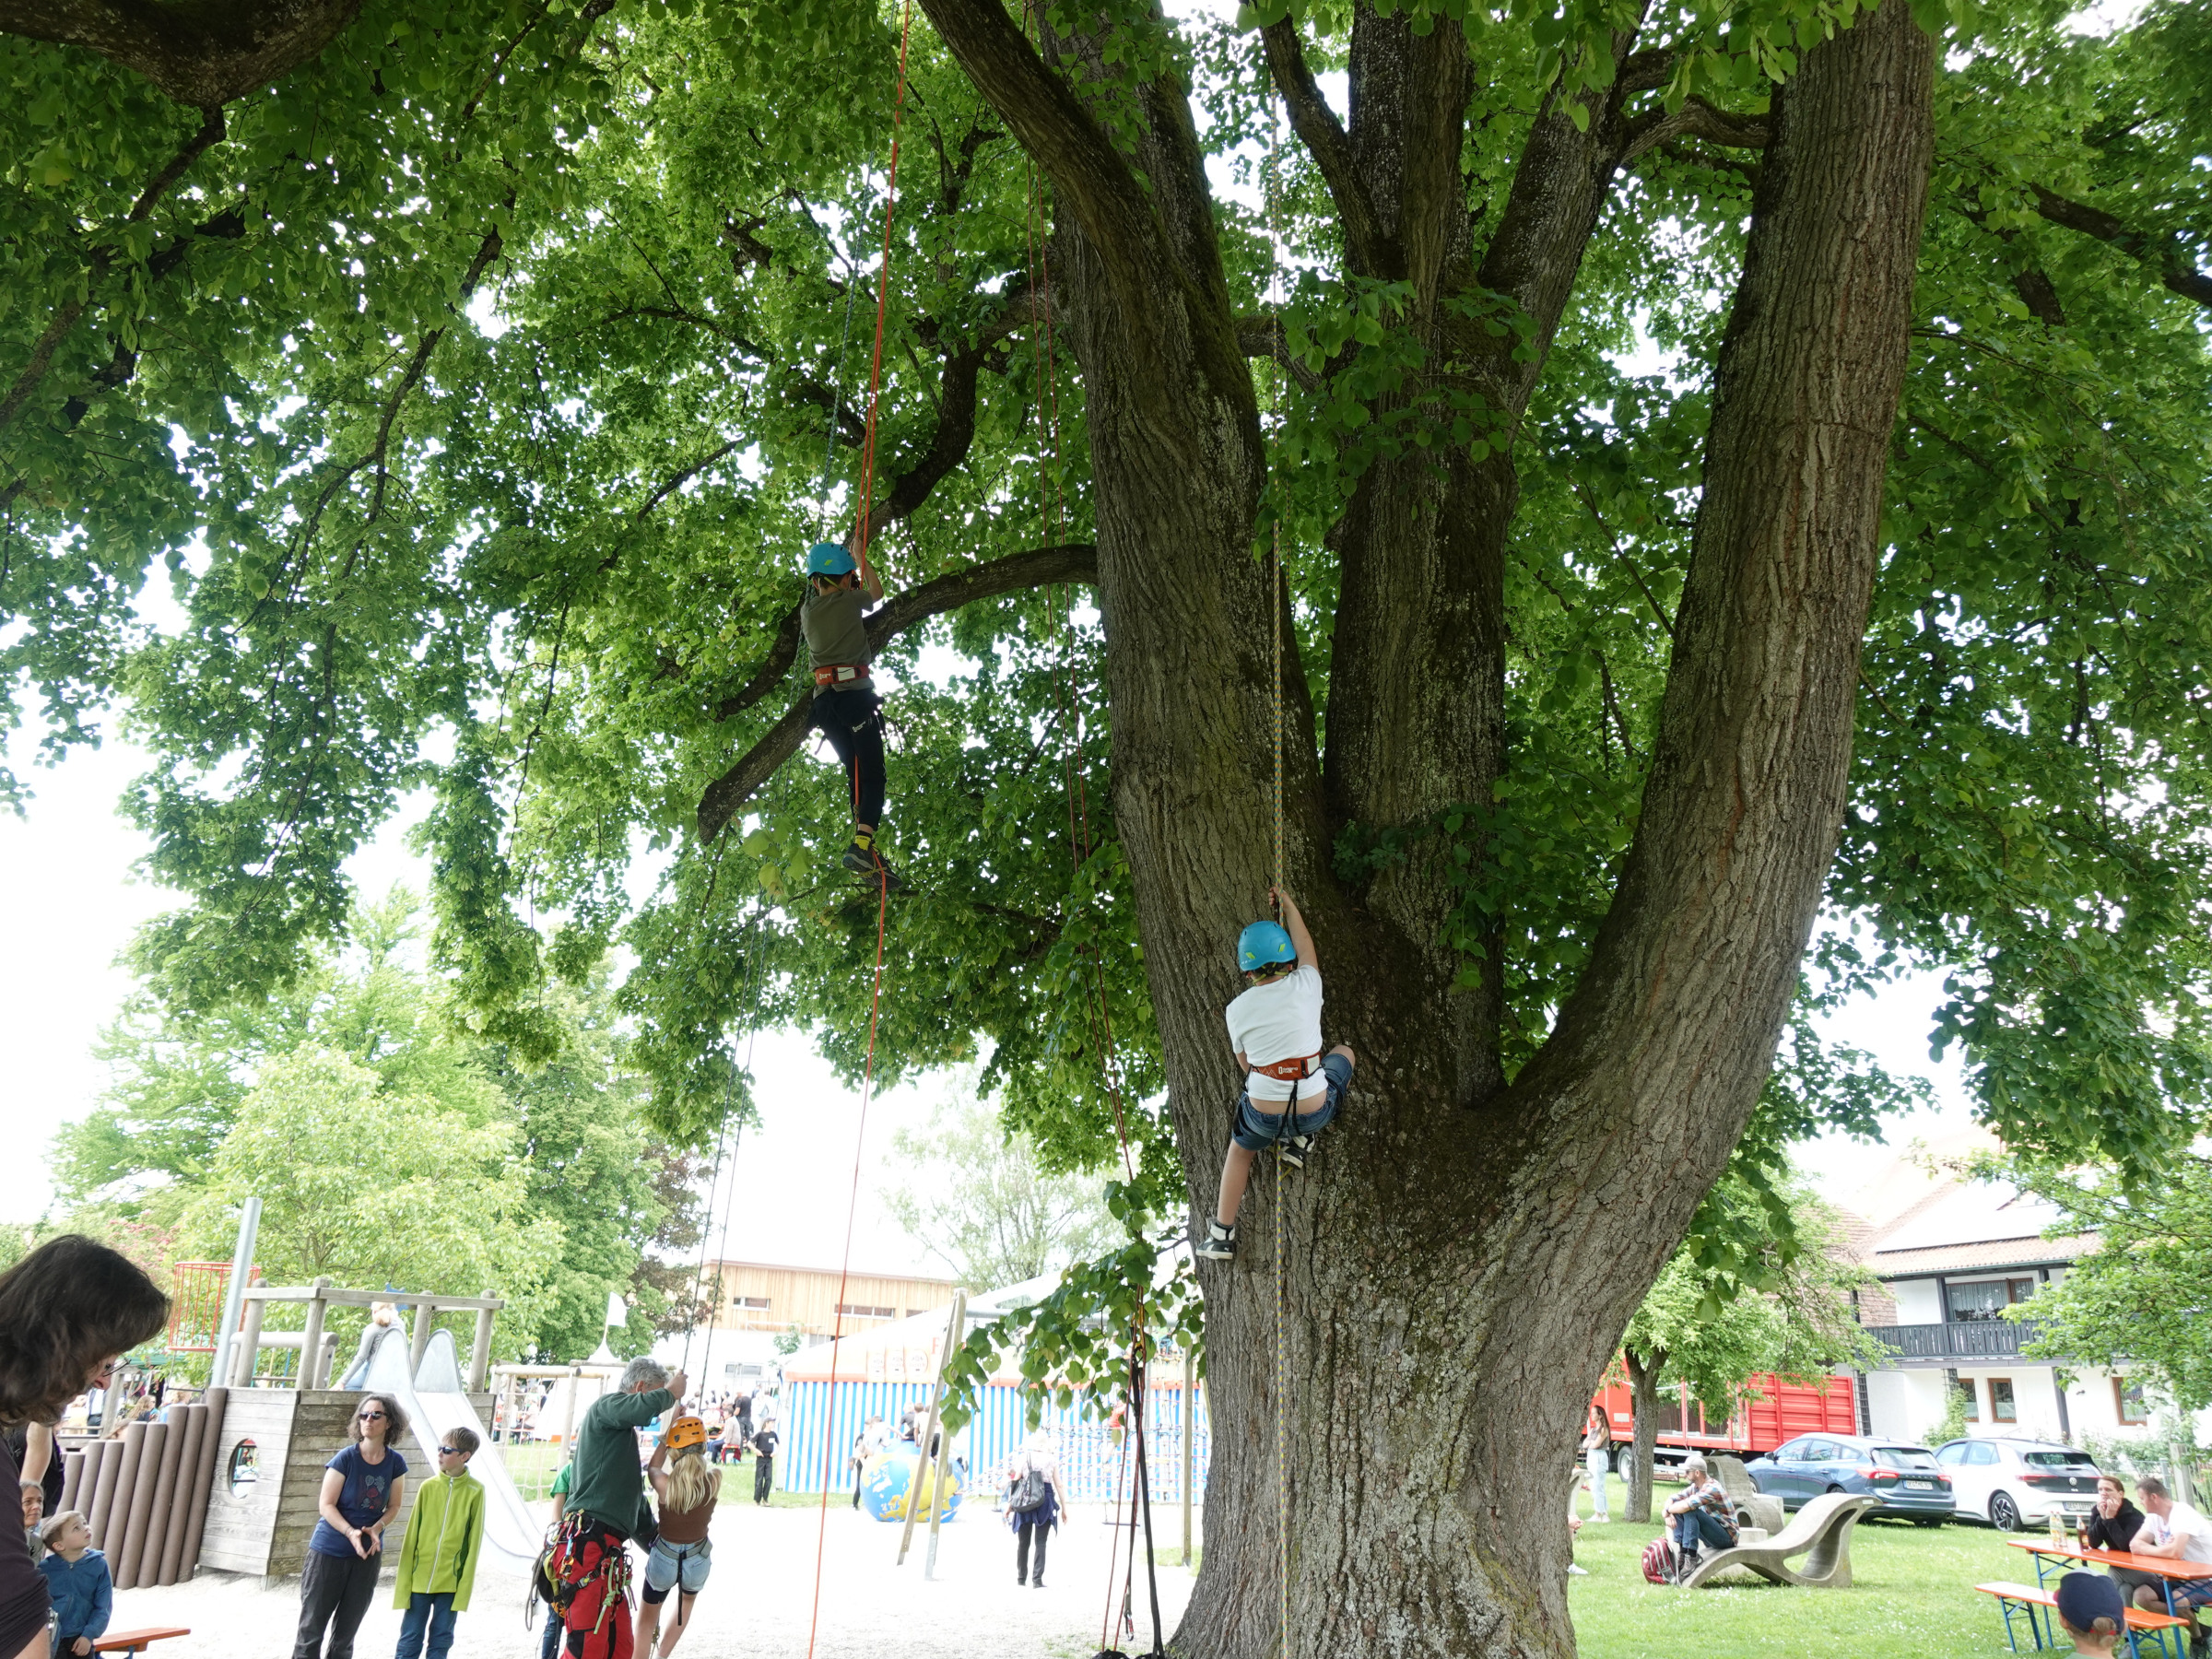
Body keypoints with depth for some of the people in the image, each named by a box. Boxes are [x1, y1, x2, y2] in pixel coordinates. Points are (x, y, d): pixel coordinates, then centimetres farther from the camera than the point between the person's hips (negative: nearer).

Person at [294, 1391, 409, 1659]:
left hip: (367, 1555, 3)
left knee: (346, 1632, 11)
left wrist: (376, 1529, -15)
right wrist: (350, 1532, -26)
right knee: (312, 1627, 1)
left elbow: (393, 1507, 4)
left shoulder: (396, 1463, -4)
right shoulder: (345, 1458, -13)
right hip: (329, 1551, -3)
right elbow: (326, 1505, -12)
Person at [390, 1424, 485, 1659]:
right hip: (420, 1577, 1)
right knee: (410, 1640, 7)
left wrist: (465, 1586, -6)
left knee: (441, 1640, 10)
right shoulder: (428, 1487, -2)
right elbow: (411, 1537, 1)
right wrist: (403, 1581, -2)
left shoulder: (475, 1491, -6)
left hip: (452, 1580, -1)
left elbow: (473, 1542, -3)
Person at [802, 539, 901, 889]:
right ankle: (863, 843, -30)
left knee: (856, 774, 7)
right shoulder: (848, 601, 3)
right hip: (854, 691, -6)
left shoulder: (808, 610, 16)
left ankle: (867, 857, -3)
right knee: (872, 774, -10)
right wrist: (863, 558, 36)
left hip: (823, 699, 6)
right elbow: (877, 593, 25)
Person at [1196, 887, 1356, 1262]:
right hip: (1315, 1112, 0)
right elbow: (1304, 943, 13)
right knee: (1344, 1053, 28)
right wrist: (1287, 902, 27)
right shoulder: (1305, 985, -8)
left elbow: (1245, 1064, 7)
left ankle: (1222, 1235, 34)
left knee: (1239, 1148, 34)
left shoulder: (1237, 1009, -5)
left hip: (1263, 1115, 1)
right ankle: (1301, 1141, 20)